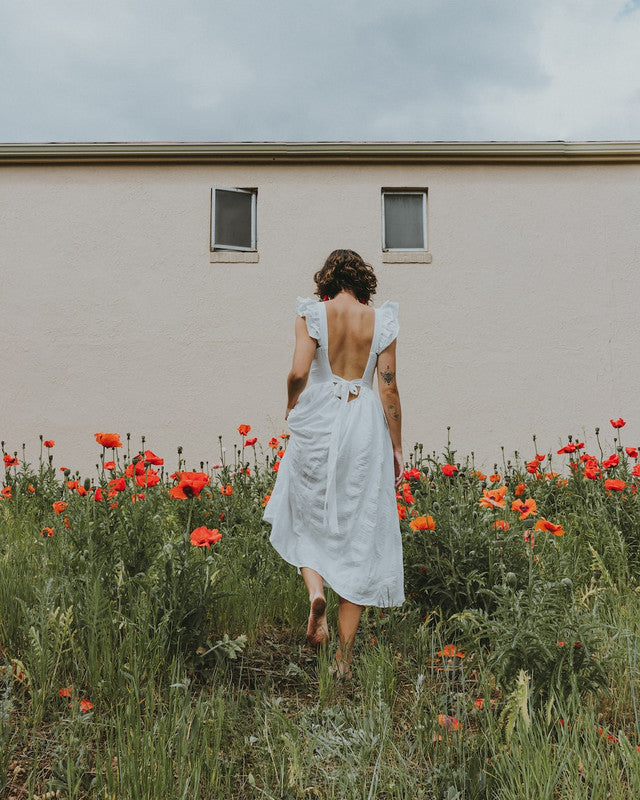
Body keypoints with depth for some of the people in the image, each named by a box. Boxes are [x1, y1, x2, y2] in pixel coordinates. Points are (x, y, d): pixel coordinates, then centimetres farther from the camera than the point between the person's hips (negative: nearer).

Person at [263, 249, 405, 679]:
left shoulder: (312, 313, 0)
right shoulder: (380, 320, 4)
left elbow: (299, 372, -12)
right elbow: (389, 388, 2)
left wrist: (292, 408, 9)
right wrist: (397, 448, 8)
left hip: (318, 420, -1)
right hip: (365, 423, 1)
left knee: (306, 518, 20)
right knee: (360, 533, 7)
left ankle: (315, 589, -8)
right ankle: (345, 655, 10)